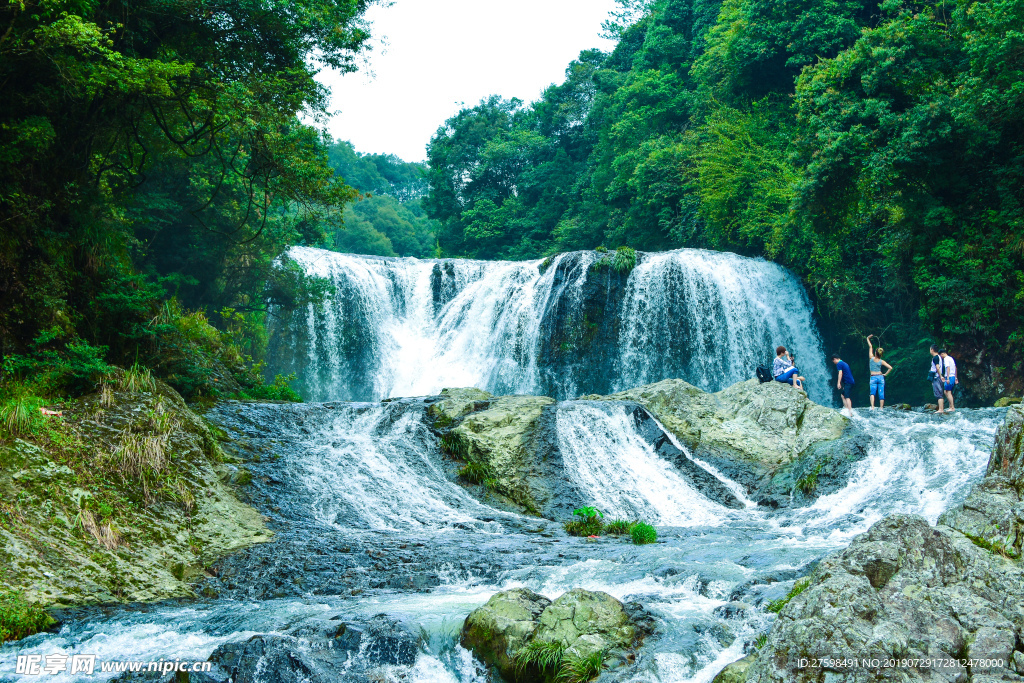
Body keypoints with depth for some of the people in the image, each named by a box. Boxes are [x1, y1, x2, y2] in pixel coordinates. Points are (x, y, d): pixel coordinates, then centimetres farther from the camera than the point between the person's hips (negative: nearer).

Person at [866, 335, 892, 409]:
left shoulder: (871, 358, -5)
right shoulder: (881, 361, -3)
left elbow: (870, 346, 6)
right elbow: (890, 368, -7)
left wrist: (868, 338, 17)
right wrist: (885, 374, 5)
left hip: (873, 378, -2)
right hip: (880, 377, 2)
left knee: (872, 393, -10)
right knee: (881, 394, 4)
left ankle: (872, 406, -30)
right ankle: (881, 408, 7)